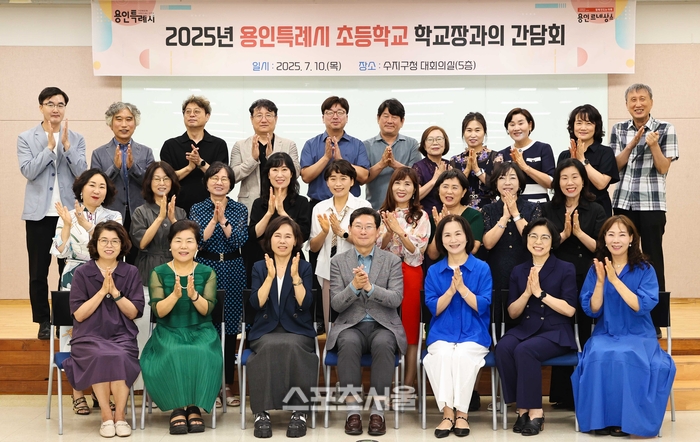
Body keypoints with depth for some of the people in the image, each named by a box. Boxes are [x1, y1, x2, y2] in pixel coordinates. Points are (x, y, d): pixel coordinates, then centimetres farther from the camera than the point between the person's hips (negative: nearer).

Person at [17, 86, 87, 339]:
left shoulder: (77, 139, 6)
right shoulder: (26, 138, 3)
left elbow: (82, 173, -5)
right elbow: (28, 171, -10)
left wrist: (65, 144, -14)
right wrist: (50, 146, -14)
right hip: (39, 213, -1)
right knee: (38, 272, 4)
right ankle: (43, 322, 15)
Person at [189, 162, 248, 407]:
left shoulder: (240, 210, 6)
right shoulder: (197, 209, 4)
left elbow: (241, 240, -6)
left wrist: (223, 220, -15)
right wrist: (213, 220, -17)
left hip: (233, 270, 1)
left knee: (231, 327, 4)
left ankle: (227, 385, 12)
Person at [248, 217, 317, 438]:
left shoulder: (304, 267, 7)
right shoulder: (259, 267, 9)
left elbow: (305, 304, -6)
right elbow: (256, 303, -4)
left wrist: (295, 276, -16)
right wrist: (270, 276, -14)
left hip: (297, 331, 0)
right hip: (266, 331, 0)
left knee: (291, 347, -35)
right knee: (270, 347, -35)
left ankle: (299, 411, -31)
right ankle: (262, 412, -33)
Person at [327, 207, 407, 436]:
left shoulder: (392, 260, 4)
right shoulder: (337, 261, 4)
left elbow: (396, 299, -8)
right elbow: (336, 304, -3)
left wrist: (370, 287, -25)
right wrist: (354, 286, -23)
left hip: (383, 325, 0)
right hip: (350, 325, 0)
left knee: (383, 344, -35)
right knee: (349, 343, -35)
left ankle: (378, 411, -28)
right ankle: (352, 410, -27)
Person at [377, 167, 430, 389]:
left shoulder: (421, 217, 4)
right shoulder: (382, 214, 10)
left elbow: (417, 252, -4)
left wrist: (400, 231, -17)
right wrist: (389, 231, -15)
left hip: (410, 275, -2)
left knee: (410, 328, -2)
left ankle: (408, 387, 2)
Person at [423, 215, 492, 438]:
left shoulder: (482, 268, 3)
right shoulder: (433, 271, 8)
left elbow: (482, 307, -5)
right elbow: (434, 309, 1)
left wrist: (462, 288, -17)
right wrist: (451, 290, -15)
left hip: (473, 334, -1)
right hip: (442, 334, 1)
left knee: (463, 354, -33)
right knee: (442, 354, -32)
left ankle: (462, 412, -17)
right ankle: (447, 412, -22)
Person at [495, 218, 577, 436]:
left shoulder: (565, 269, 1)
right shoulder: (518, 271, 12)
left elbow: (570, 310, -8)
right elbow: (512, 313, 8)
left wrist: (540, 293, -14)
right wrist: (527, 293, -10)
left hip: (556, 332, -4)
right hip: (525, 329, 4)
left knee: (524, 350, -33)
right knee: (503, 348, -29)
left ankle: (535, 411, -21)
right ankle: (522, 408, -20)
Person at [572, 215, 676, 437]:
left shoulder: (645, 269, -2)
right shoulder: (596, 269, 4)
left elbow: (641, 307, -15)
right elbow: (592, 310, -1)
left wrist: (615, 280, -22)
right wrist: (600, 281, -15)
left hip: (638, 336, -2)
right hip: (605, 334, 2)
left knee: (625, 357, -35)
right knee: (598, 357, -33)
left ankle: (627, 417, -20)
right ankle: (601, 417, -20)